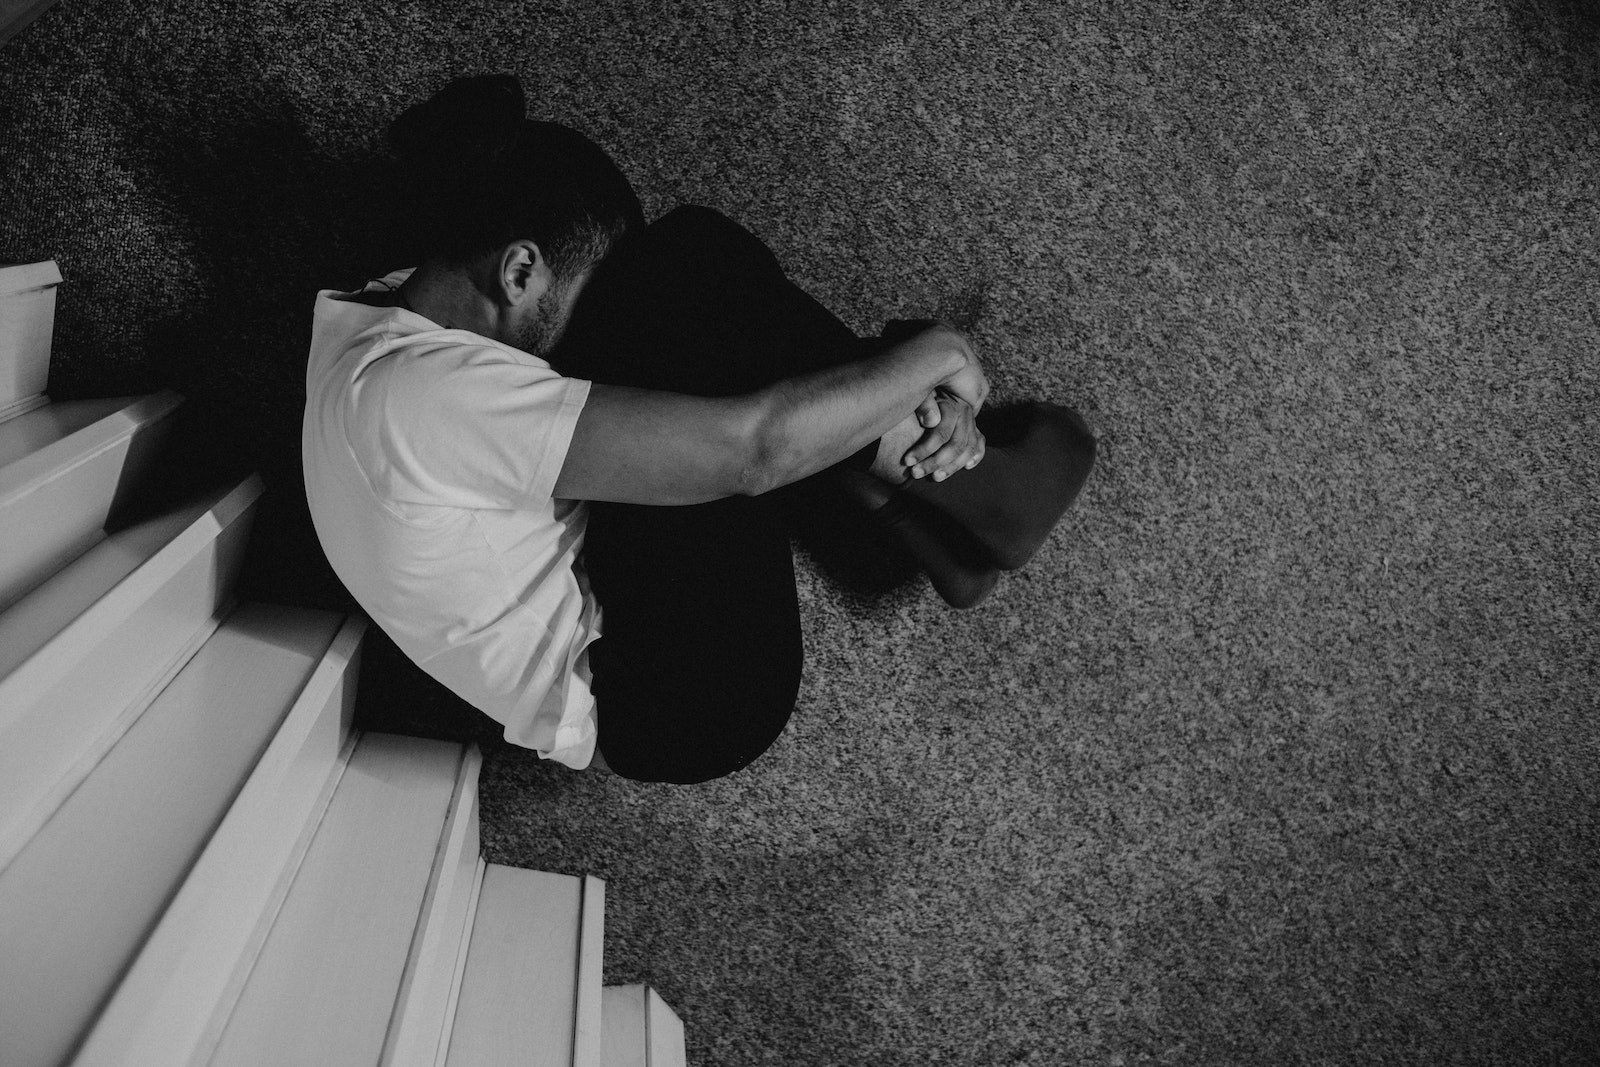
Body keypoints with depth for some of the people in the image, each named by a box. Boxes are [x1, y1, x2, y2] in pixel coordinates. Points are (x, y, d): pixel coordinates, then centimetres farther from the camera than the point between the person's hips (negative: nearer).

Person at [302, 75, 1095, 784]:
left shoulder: (398, 307, 3)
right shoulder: (420, 393, -27)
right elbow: (752, 447, -31)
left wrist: (900, 412, -7)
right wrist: (932, 356, -14)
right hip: (679, 705, -10)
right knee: (693, 270, -18)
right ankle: (947, 493, -1)